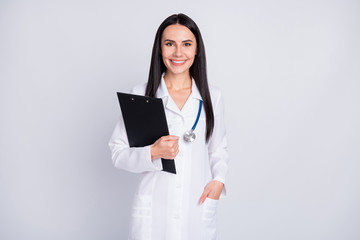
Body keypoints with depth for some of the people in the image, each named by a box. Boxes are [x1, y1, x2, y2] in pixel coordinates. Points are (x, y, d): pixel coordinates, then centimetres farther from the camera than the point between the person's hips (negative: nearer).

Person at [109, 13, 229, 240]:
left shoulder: (213, 96, 4)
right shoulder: (140, 95, -2)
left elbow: (219, 149, 12)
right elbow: (118, 151, -2)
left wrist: (219, 179, -5)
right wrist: (153, 152, -19)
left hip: (199, 206, 2)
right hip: (153, 209, -1)